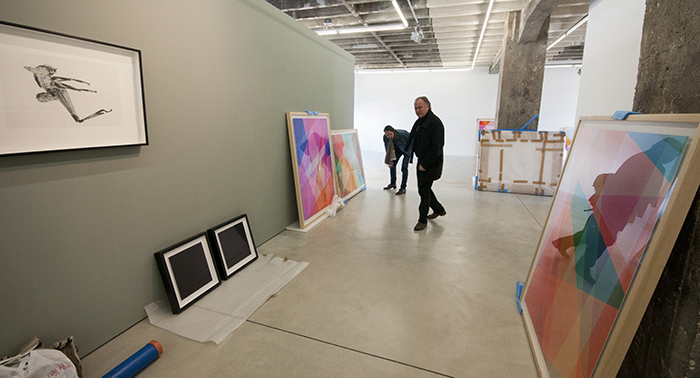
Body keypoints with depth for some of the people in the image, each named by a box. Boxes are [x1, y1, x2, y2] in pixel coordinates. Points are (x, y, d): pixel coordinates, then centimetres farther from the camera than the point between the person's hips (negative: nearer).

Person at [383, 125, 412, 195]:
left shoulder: (402, 134, -39)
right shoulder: (385, 137, -24)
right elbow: (387, 149, -6)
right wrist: (389, 160, -4)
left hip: (407, 149, -5)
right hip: (398, 150, 5)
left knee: (404, 167, -15)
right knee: (392, 164, 6)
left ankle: (403, 188, -8)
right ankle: (393, 183, 28)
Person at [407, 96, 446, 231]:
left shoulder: (435, 123, -16)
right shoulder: (419, 122, 12)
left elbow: (436, 148, -21)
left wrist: (425, 164, -21)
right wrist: (420, 162, 12)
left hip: (431, 164, -9)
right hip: (422, 161, 9)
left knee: (424, 190, -3)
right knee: (424, 188, 18)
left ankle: (422, 220, 11)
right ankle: (439, 209, 38)